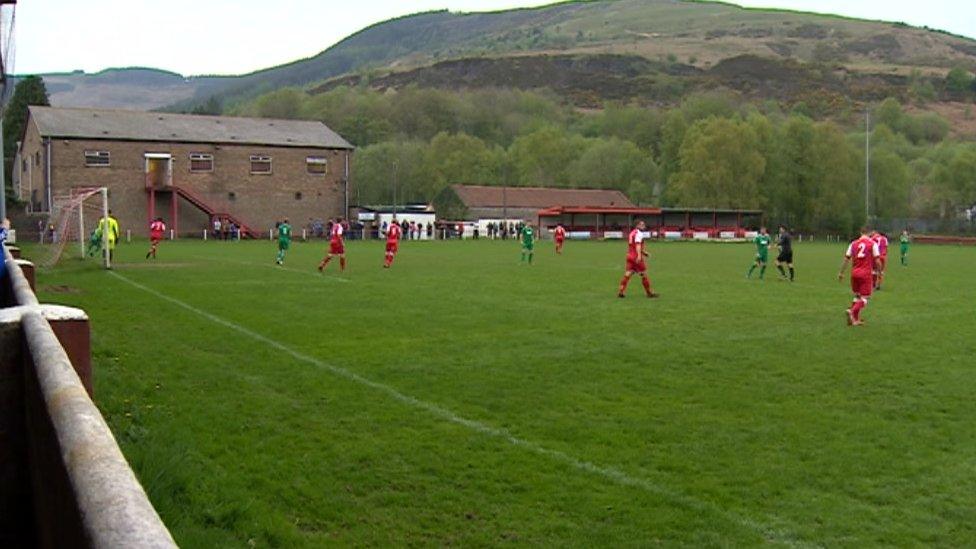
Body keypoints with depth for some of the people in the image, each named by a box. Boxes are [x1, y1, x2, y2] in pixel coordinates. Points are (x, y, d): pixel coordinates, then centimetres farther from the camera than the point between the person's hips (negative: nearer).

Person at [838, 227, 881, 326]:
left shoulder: (853, 243, 8)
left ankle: (855, 319, 17)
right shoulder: (873, 243, -2)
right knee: (864, 298, 1)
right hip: (866, 273, -4)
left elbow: (846, 259, 7)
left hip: (854, 273, 4)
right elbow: (877, 260, -5)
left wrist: (841, 273, 13)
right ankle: (852, 311, -23)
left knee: (857, 295, 19)